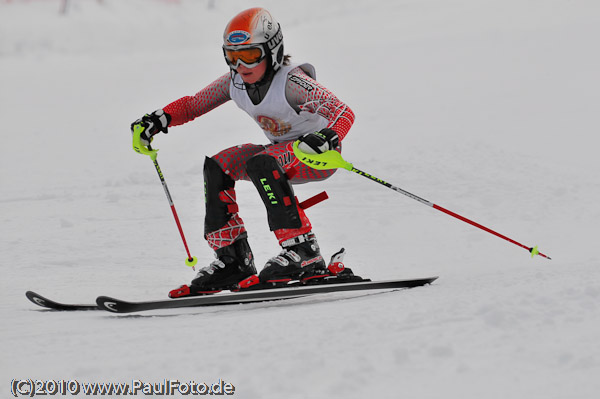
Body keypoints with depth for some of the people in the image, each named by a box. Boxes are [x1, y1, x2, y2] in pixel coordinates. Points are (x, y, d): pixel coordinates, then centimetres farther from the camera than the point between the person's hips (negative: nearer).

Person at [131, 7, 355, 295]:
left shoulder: (291, 82, -27)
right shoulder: (235, 82, -7)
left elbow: (344, 113, -34)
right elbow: (193, 104, 4)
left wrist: (325, 138, -55)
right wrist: (160, 119, -15)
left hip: (321, 156, -8)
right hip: (281, 151, 8)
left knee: (261, 165, -33)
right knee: (217, 167, -10)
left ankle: (303, 252, -34)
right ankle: (233, 259, -7)